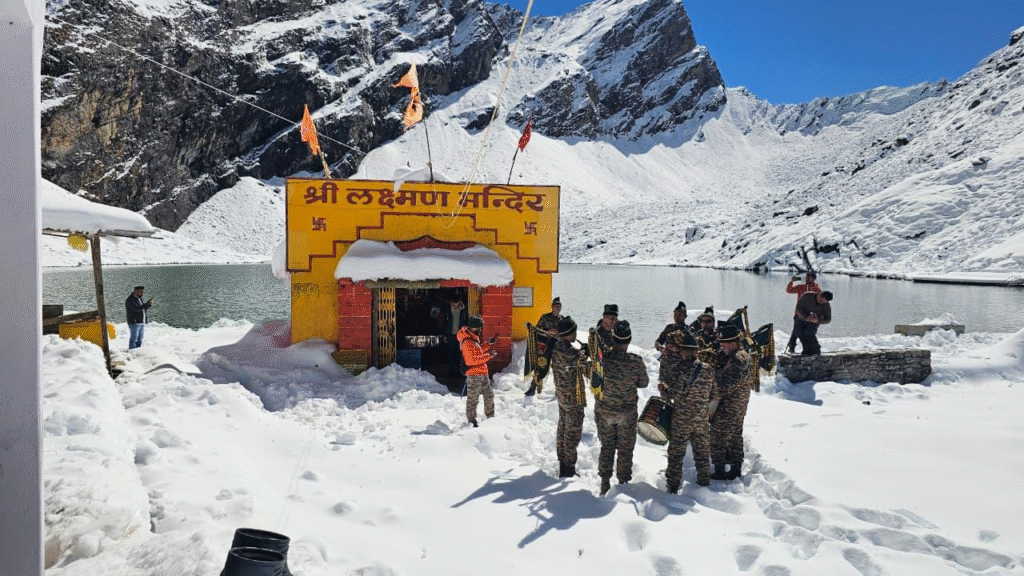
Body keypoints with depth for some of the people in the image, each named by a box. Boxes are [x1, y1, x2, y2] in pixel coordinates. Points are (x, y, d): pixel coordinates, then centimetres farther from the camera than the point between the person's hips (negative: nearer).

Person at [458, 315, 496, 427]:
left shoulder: (474, 338, 13)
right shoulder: (467, 342, -20)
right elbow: (472, 360, -27)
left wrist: (489, 343, 18)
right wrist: (488, 356, -27)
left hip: (483, 373, 10)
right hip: (474, 374, -10)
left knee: (489, 394, 19)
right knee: (472, 398, -1)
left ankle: (490, 416, 33)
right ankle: (471, 421, 9)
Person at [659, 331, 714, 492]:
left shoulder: (678, 369, -17)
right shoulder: (709, 370, -5)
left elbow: (672, 395, -16)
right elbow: (714, 395, 3)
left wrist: (662, 387, 2)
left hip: (679, 421, -3)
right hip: (701, 421, 3)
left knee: (675, 455, 11)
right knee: (702, 454, 20)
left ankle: (672, 487, 19)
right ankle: (704, 483, 33)